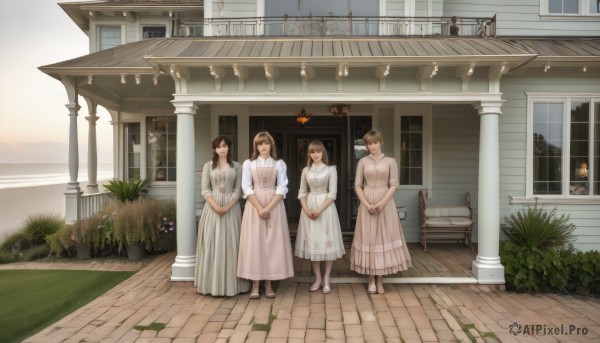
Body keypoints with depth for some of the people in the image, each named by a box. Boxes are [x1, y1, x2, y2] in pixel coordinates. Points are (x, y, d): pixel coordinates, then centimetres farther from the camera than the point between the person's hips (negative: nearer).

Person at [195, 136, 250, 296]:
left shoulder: (237, 166, 7)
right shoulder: (208, 166, 7)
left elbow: (238, 190, 1)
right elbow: (205, 190, 0)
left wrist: (228, 207, -14)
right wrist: (216, 206, -15)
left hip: (232, 208, 0)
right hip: (212, 208, 0)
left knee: (231, 244, 1)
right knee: (212, 244, 1)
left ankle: (231, 283, 9)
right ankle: (213, 283, 9)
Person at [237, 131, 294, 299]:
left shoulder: (279, 164, 6)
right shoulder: (248, 163, 5)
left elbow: (282, 188, -2)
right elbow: (246, 188, -3)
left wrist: (268, 208, -14)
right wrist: (259, 208, -14)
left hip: (274, 206, 1)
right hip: (254, 206, 0)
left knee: (272, 243, 1)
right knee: (254, 243, -1)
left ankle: (268, 284, 10)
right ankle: (255, 285, 6)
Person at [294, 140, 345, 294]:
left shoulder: (331, 169, -2)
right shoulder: (306, 170, 7)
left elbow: (332, 193, -7)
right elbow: (302, 192, 7)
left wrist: (320, 210, -16)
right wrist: (306, 209, -9)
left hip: (326, 207, -3)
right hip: (309, 208, 3)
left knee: (327, 242, -1)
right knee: (312, 242, 5)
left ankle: (326, 279, 11)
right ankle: (318, 278, 16)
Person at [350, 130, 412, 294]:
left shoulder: (390, 161, 2)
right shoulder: (362, 162, 4)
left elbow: (394, 185, -3)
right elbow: (357, 185, 0)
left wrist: (382, 203, -15)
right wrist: (367, 204, -13)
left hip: (386, 203, 0)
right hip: (367, 203, 0)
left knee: (384, 237, 2)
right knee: (368, 238, 2)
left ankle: (380, 280, 12)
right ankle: (371, 280, 12)